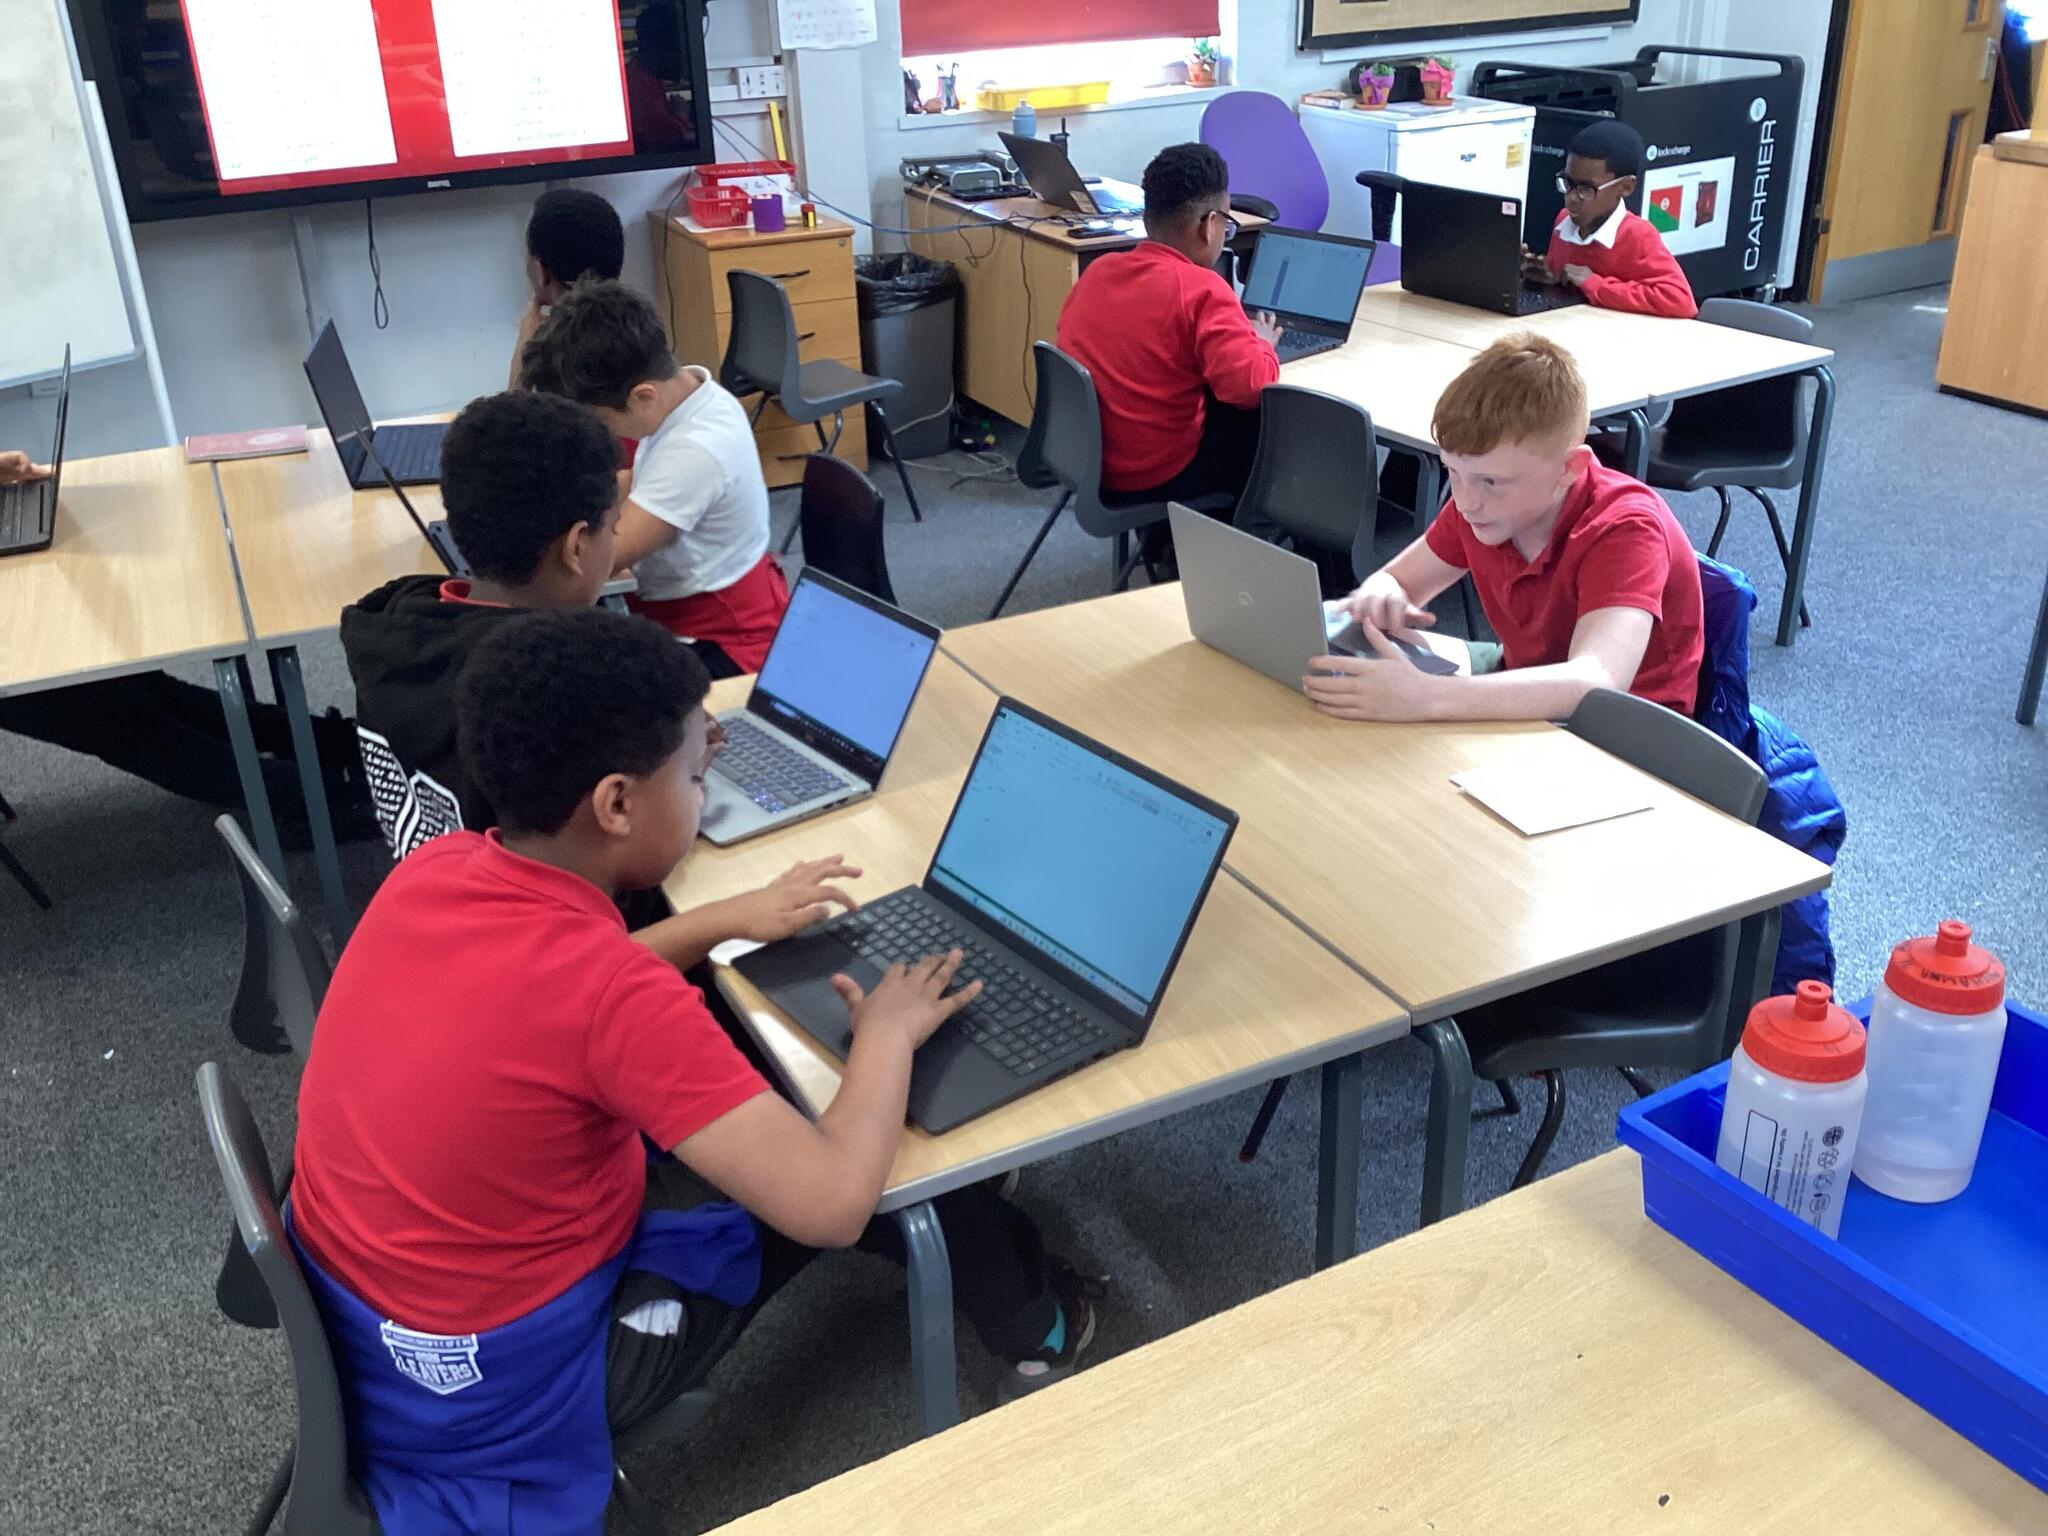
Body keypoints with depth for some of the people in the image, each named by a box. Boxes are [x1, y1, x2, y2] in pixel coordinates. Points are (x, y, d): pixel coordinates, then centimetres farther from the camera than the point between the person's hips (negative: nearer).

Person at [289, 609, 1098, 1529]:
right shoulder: (613, 993, -33)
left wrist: (728, 920, 9)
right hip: (491, 1395, -7)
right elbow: (833, 1203, -30)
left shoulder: (438, 868, -9)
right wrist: (889, 1033, -14)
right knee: (824, 1169, 3)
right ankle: (1037, 1328, 30)